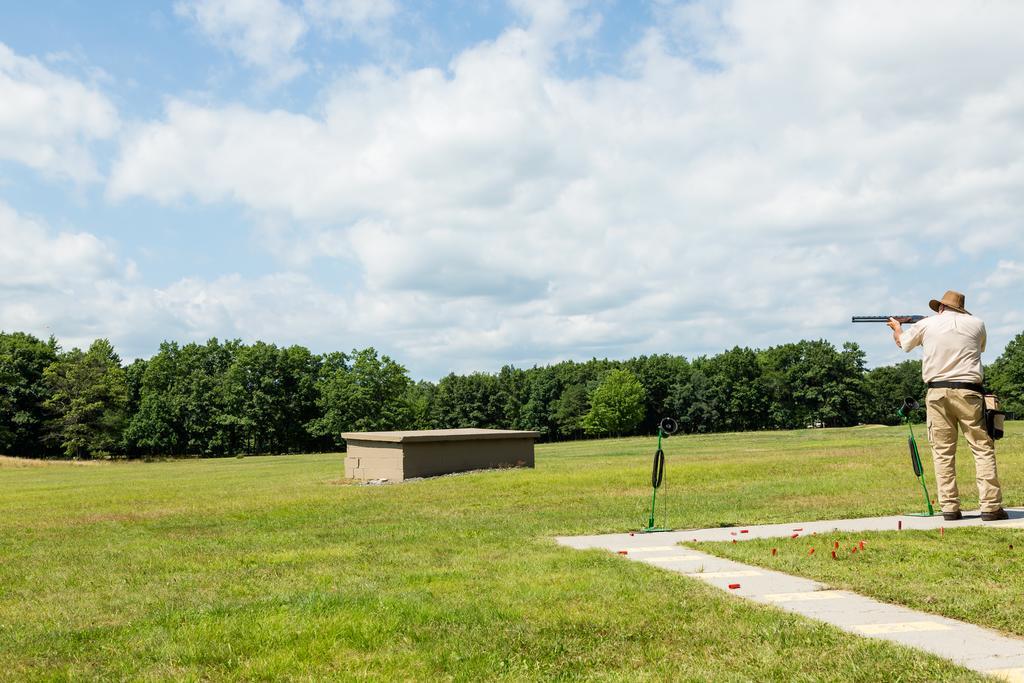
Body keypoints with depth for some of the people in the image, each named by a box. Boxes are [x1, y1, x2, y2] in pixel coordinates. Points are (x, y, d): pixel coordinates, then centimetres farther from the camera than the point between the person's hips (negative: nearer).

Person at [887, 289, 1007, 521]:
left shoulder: (926, 324, 6)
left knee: (943, 452, 5)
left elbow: (902, 341, 24)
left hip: (937, 392, 1)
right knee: (983, 448, 2)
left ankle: (949, 507, 3)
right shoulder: (976, 324, 8)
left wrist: (896, 327, 45)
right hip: (968, 392, -1)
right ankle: (990, 507, -3)